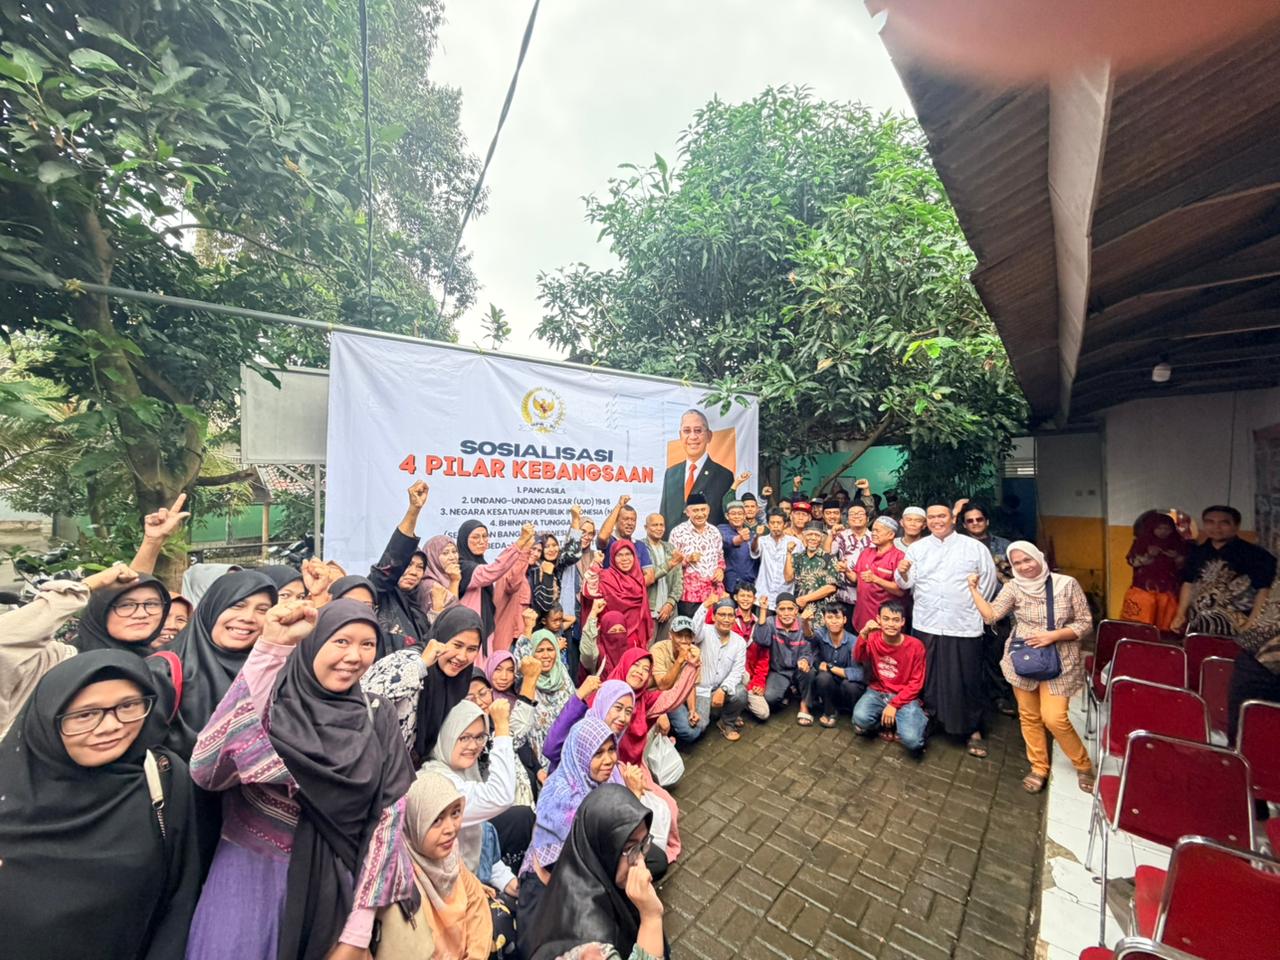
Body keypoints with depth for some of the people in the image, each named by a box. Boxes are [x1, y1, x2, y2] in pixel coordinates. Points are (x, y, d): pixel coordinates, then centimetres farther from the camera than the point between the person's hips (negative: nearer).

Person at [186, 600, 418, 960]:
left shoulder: (377, 718, -7)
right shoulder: (271, 695, -13)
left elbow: (387, 816, -6)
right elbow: (206, 769, -30)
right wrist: (270, 647, -32)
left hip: (329, 888, 2)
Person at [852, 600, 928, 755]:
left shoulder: (915, 646, -10)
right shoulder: (873, 639, -6)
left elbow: (916, 683, -6)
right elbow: (858, 659, -25)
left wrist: (894, 705, -14)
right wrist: (863, 634, -40)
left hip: (905, 697, -1)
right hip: (877, 692, 1)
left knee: (911, 740, -25)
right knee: (860, 718, -28)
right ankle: (888, 724, 5)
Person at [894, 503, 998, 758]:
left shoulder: (974, 547, 2)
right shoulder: (916, 548, 7)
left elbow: (988, 580, 5)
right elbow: (906, 583, 1)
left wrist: (974, 608, 3)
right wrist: (903, 572, -20)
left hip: (964, 627, -1)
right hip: (926, 625, 2)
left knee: (968, 680, 6)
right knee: (927, 677, 11)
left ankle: (974, 730, 24)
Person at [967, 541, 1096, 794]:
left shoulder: (1066, 584, -9)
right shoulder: (1013, 588, -4)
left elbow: (1085, 623, -5)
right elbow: (991, 615, -12)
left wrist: (1053, 635, -18)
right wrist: (974, 589, -16)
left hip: (1059, 662, -2)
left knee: (1054, 718, -8)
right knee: (1029, 716, 11)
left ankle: (1084, 766, 22)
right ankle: (1039, 768, 30)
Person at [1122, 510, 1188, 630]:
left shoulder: (1178, 544, 6)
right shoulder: (1142, 541, 0)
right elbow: (1131, 561, -4)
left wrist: (1177, 557, -12)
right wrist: (1148, 555, -19)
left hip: (1168, 592, 2)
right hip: (1143, 590, -2)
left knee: (1165, 627, 7)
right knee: (1141, 626, -1)